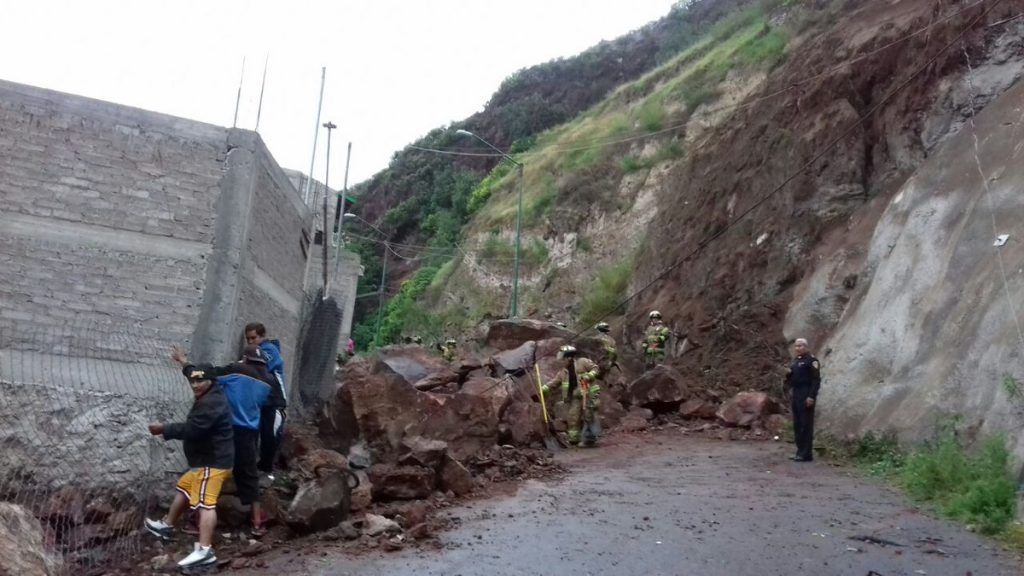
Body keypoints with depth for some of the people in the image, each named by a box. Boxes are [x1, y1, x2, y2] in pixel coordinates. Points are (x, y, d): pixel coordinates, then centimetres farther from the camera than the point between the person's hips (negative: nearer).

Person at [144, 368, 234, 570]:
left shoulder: (211, 403, -21)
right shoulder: (209, 398, 13)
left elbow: (191, 429, -26)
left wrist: (164, 429, -16)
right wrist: (187, 366, 38)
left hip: (213, 461, -12)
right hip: (206, 459, 12)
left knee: (205, 502, -18)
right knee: (184, 487, 27)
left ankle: (205, 550, -23)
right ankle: (167, 525, 45)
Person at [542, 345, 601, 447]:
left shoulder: (583, 362, -1)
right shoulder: (564, 372, 17)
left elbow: (595, 368, -3)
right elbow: (554, 381, 17)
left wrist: (588, 376, -18)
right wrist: (542, 389, 9)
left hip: (589, 393, -6)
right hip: (576, 396, 7)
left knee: (589, 416, -6)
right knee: (573, 417, 1)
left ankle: (589, 438, 0)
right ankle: (573, 439, 6)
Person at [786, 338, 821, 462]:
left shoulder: (811, 360, -8)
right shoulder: (796, 360, 18)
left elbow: (816, 380, -14)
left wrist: (811, 396, -21)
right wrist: (788, 375, 1)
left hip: (806, 396, -8)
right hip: (796, 395, 9)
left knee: (806, 425, -7)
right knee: (797, 424, 10)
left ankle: (806, 454, -4)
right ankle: (800, 451, 17)